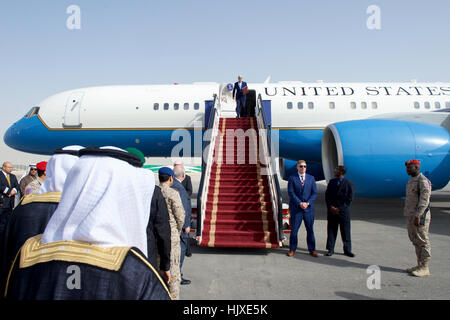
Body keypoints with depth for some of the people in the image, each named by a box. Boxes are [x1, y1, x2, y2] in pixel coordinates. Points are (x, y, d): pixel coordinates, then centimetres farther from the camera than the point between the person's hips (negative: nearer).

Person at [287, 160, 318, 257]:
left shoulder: (311, 178, 9)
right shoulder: (292, 178, 2)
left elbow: (314, 193, 4)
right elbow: (291, 193, -6)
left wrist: (307, 203, -10)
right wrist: (300, 203, -15)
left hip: (309, 208, 2)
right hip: (296, 208, -2)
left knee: (310, 229, 7)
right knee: (294, 229, 1)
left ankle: (312, 250, 18)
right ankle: (292, 249, 13)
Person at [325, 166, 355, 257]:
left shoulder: (348, 183, -4)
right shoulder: (331, 182, 8)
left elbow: (350, 199, -6)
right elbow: (327, 195, 8)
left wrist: (340, 209, -12)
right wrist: (330, 207, -6)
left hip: (343, 211, -3)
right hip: (331, 210, 3)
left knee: (345, 231, 4)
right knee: (331, 230, 5)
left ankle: (347, 250, 17)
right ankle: (330, 249, 14)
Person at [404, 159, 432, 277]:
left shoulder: (423, 181, -14)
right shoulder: (412, 180, 15)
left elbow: (424, 200, -21)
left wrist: (417, 216, -25)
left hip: (420, 216, -9)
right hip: (411, 216, 10)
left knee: (423, 242, -3)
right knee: (416, 241, 13)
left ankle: (425, 268, 4)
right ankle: (420, 265, 22)